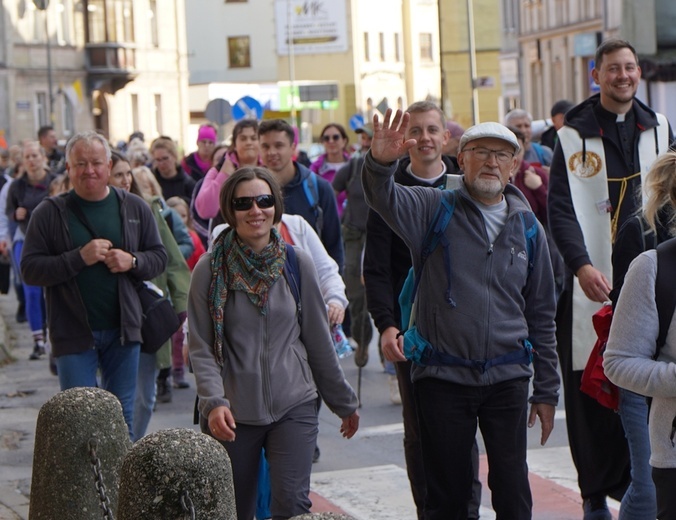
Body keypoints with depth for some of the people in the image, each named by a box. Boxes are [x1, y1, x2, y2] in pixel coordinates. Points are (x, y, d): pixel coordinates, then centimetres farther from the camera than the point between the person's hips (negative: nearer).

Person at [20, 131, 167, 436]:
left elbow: (159, 258, 10)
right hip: (73, 334, -2)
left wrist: (132, 261, -11)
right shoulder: (49, 213, -2)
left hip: (123, 330, 2)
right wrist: (80, 258, -18)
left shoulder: (135, 208, 6)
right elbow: (30, 270, -7)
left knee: (122, 418, 10)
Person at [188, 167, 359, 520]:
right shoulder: (210, 269, -3)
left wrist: (343, 403, 15)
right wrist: (214, 401, -21)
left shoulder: (296, 263, 2)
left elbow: (318, 339, 10)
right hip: (234, 416, -1)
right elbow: (200, 348, -5)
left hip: (294, 406, 1)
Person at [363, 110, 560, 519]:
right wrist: (381, 162, -42)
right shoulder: (435, 210, 1)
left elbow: (542, 315, 12)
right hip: (443, 377, -2)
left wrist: (546, 391, 11)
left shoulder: (528, 228, 8)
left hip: (508, 378, 2)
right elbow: (383, 198, -19)